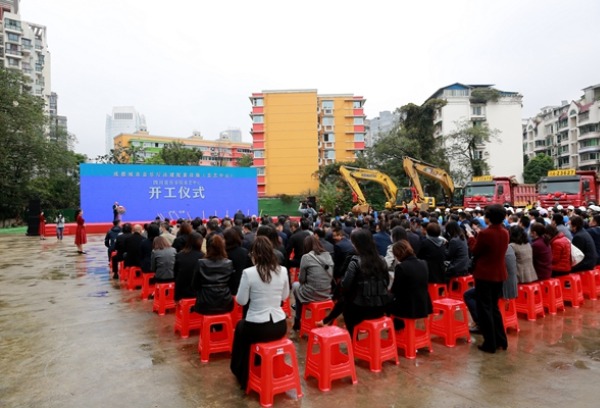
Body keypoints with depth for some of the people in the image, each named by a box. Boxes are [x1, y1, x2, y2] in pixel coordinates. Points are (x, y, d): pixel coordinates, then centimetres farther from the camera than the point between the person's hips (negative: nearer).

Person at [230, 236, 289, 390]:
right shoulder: (283, 270, -3)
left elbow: (241, 301, -6)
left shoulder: (249, 272, -15)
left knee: (240, 327, 32)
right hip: (280, 327, 4)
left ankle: (243, 375, 45)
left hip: (257, 328, -4)